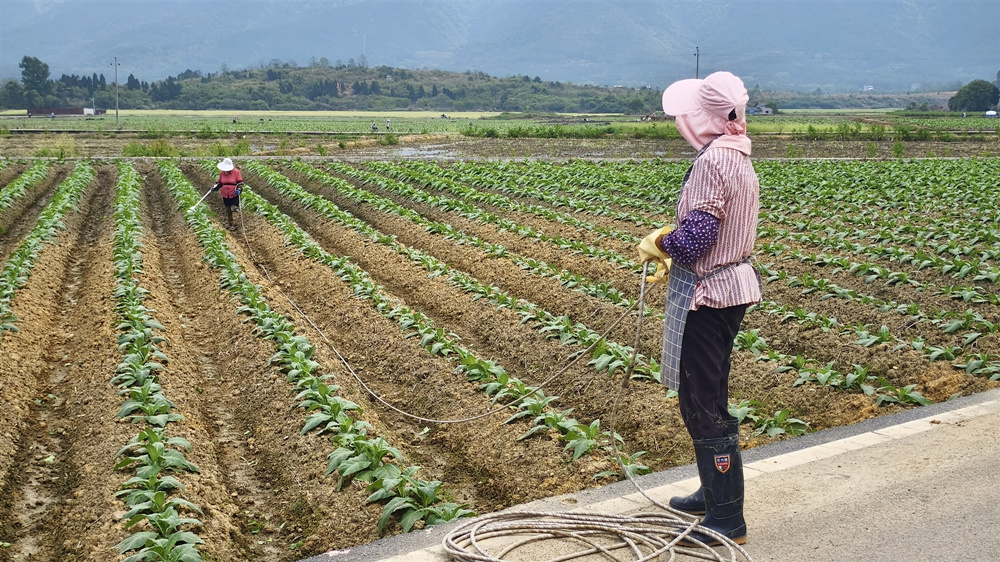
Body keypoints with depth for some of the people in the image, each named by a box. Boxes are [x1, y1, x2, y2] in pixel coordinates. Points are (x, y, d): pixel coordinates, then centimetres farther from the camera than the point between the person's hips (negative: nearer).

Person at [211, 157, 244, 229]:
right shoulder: (222, 173, 3)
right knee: (228, 210, 12)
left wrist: (239, 189, -24)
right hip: (225, 194, 4)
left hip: (234, 194, -4)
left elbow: (240, 183, -7)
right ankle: (230, 224, 24)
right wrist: (215, 187, -3)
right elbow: (220, 182, 13)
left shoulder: (236, 172, -9)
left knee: (234, 209, -14)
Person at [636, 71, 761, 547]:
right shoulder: (738, 157, 9)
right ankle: (715, 493, 36)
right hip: (732, 282, 10)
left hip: (707, 293, -10)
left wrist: (658, 244, -7)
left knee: (703, 404, -2)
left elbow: (694, 237, -26)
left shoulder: (712, 162, -22)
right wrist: (675, 259, 15)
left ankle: (727, 520, 7)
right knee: (708, 397, 21)